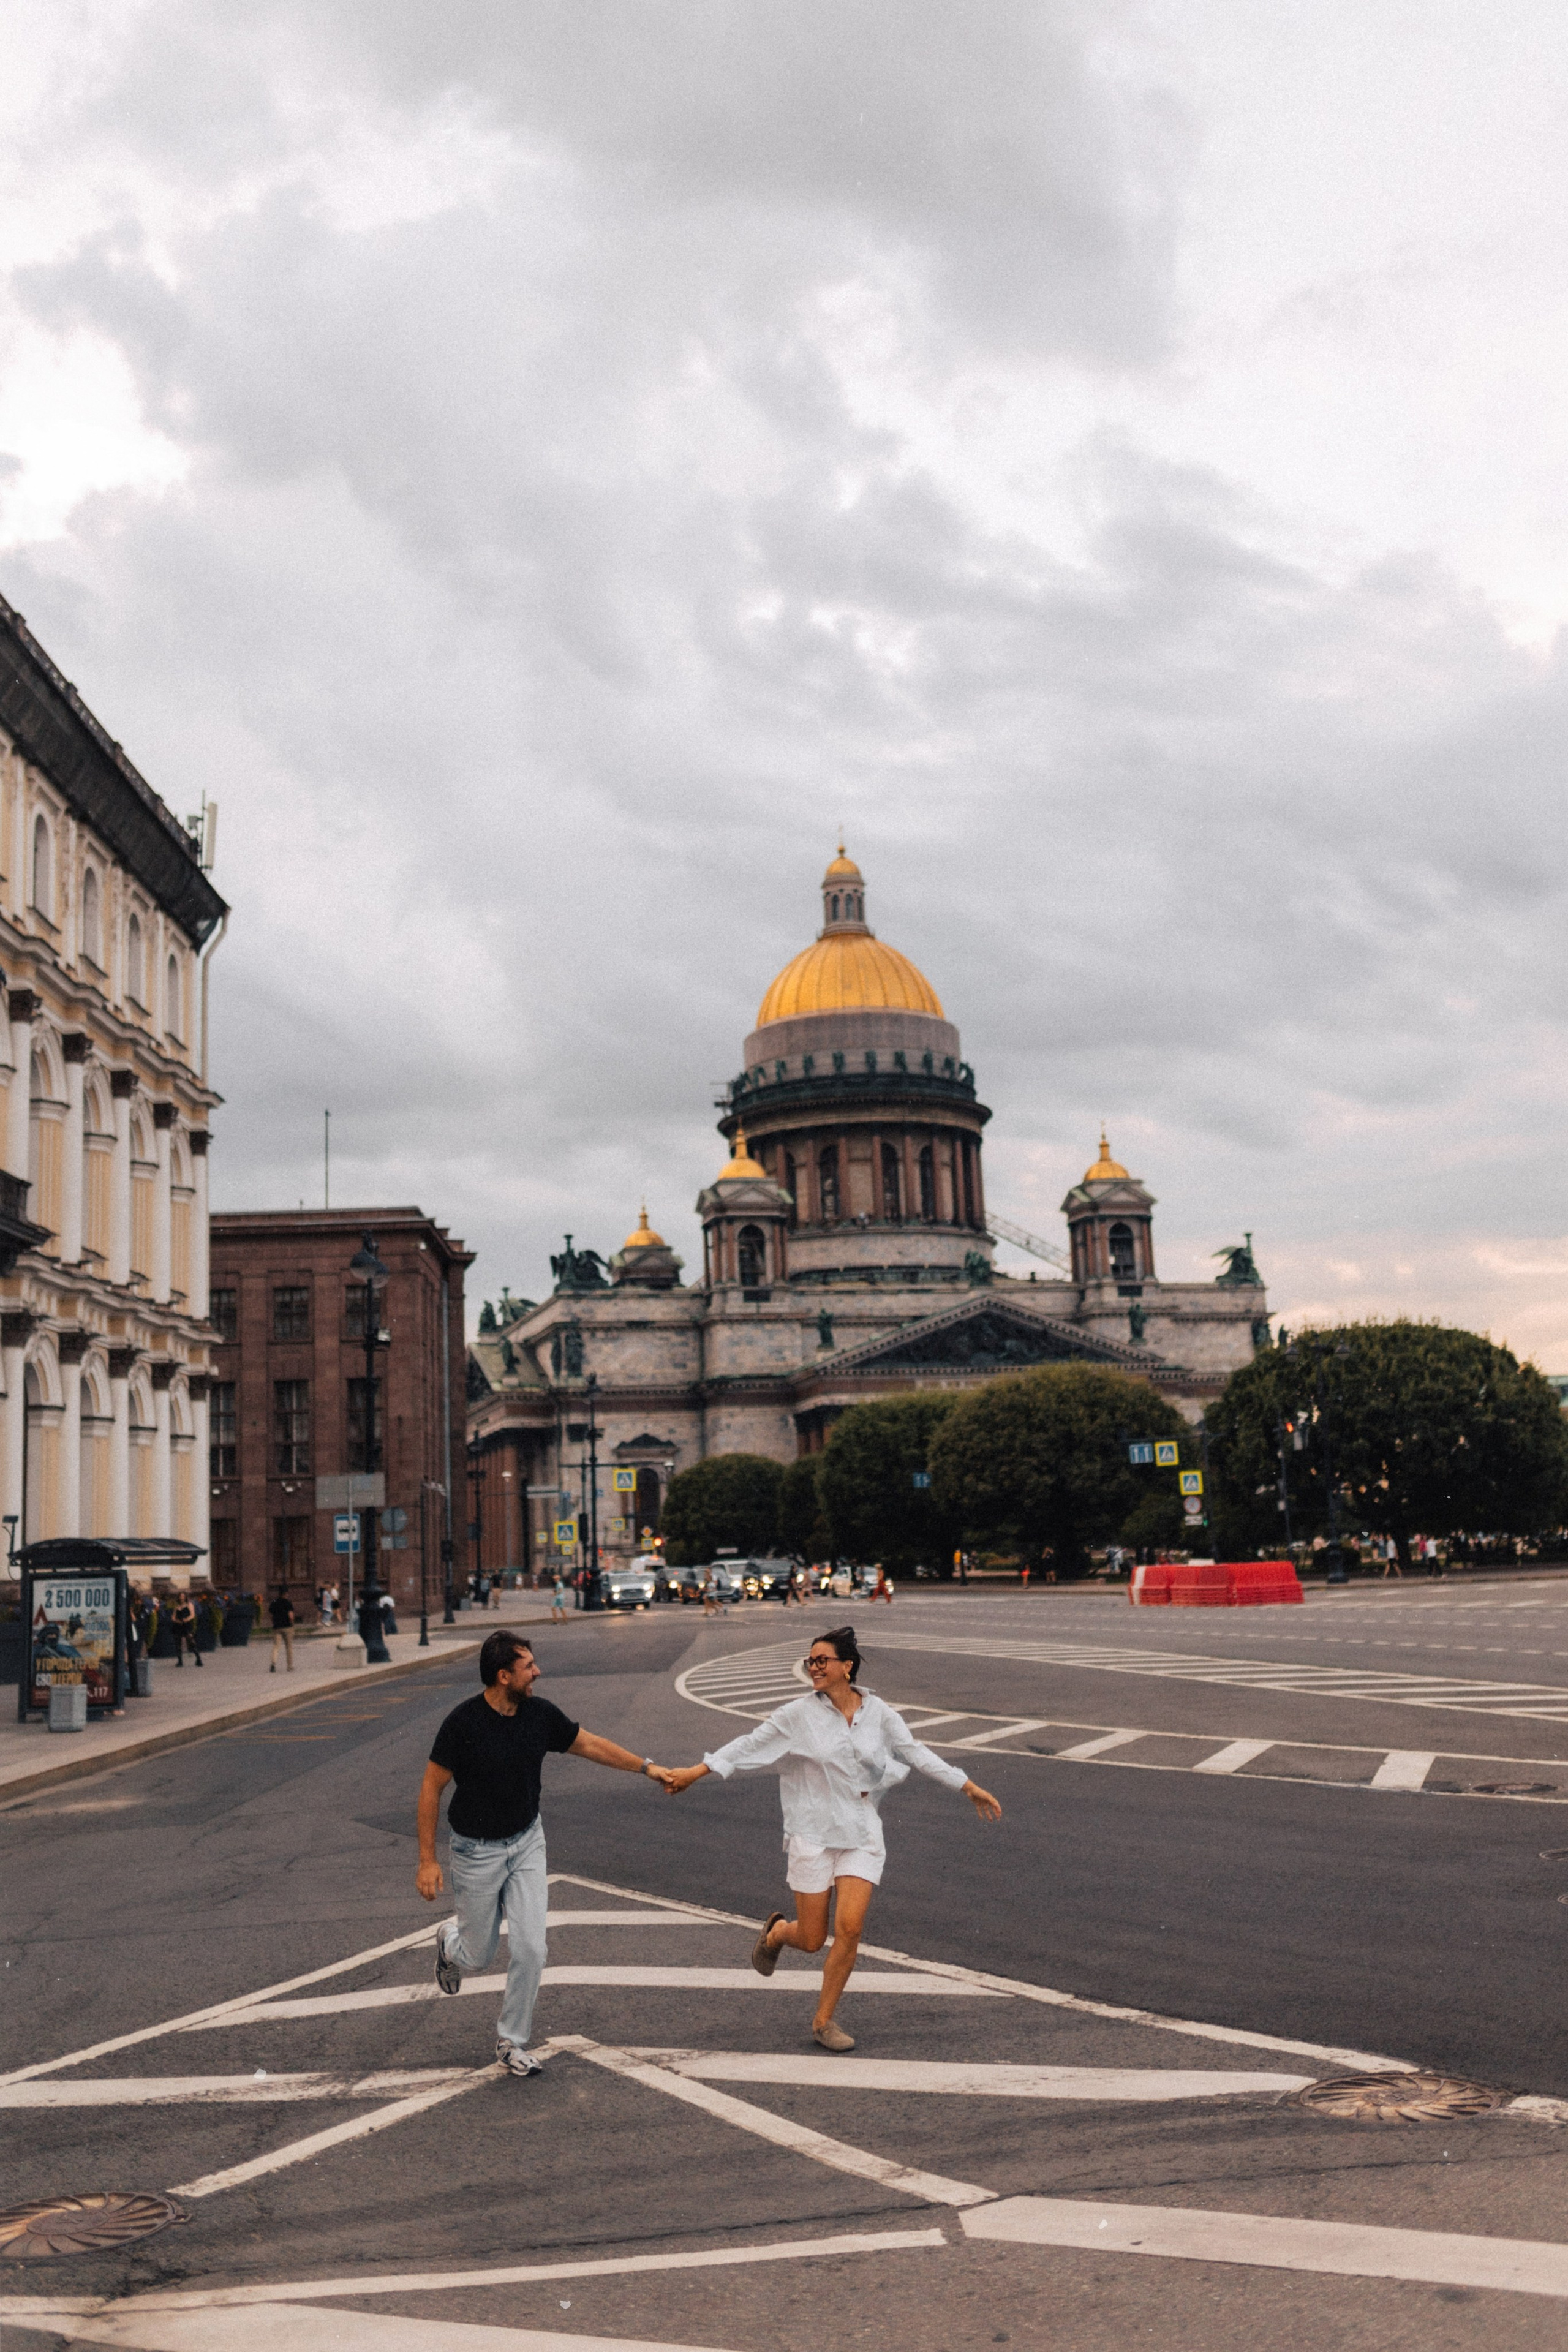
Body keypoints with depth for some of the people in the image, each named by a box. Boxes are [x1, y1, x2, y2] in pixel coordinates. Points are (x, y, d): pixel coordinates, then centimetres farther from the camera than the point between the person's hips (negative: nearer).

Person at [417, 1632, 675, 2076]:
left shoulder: (540, 1714, -8)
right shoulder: (464, 1722, -22)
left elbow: (589, 1744, 7)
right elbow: (431, 1789, -15)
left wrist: (646, 1766, 6)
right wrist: (428, 1860, -15)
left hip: (527, 1843, 4)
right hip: (478, 1851, -4)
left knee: (530, 1950, -4)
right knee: (478, 1956, 8)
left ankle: (511, 2042, 16)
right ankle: (449, 1940, 46)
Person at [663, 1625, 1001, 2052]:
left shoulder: (878, 1712, 2)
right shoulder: (798, 1715, -5)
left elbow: (918, 1755, 9)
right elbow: (749, 1745, -4)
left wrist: (970, 1788, 9)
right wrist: (693, 1773, -10)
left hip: (862, 1834, 2)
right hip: (813, 1835, -2)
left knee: (850, 1926, -13)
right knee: (811, 1940, 1)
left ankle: (824, 2021, 7)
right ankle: (776, 1931, 38)